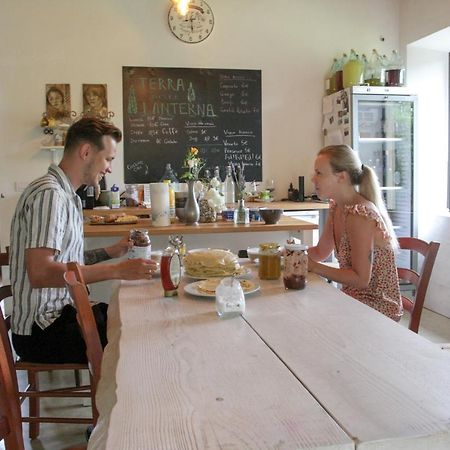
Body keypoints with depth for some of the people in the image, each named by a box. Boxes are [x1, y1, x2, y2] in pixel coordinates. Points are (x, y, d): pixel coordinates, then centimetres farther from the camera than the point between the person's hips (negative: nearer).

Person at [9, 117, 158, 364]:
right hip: (43, 329, -10)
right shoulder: (49, 194, -18)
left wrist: (110, 252, 8)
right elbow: (39, 273, -27)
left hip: (58, 313, 10)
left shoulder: (65, 195, 14)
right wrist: (116, 270, -28)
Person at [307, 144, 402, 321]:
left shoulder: (359, 214, -25)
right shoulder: (336, 207, 3)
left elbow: (360, 279, -24)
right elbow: (321, 252, 13)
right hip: (354, 298, 7)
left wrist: (312, 266, -24)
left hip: (377, 306, -7)